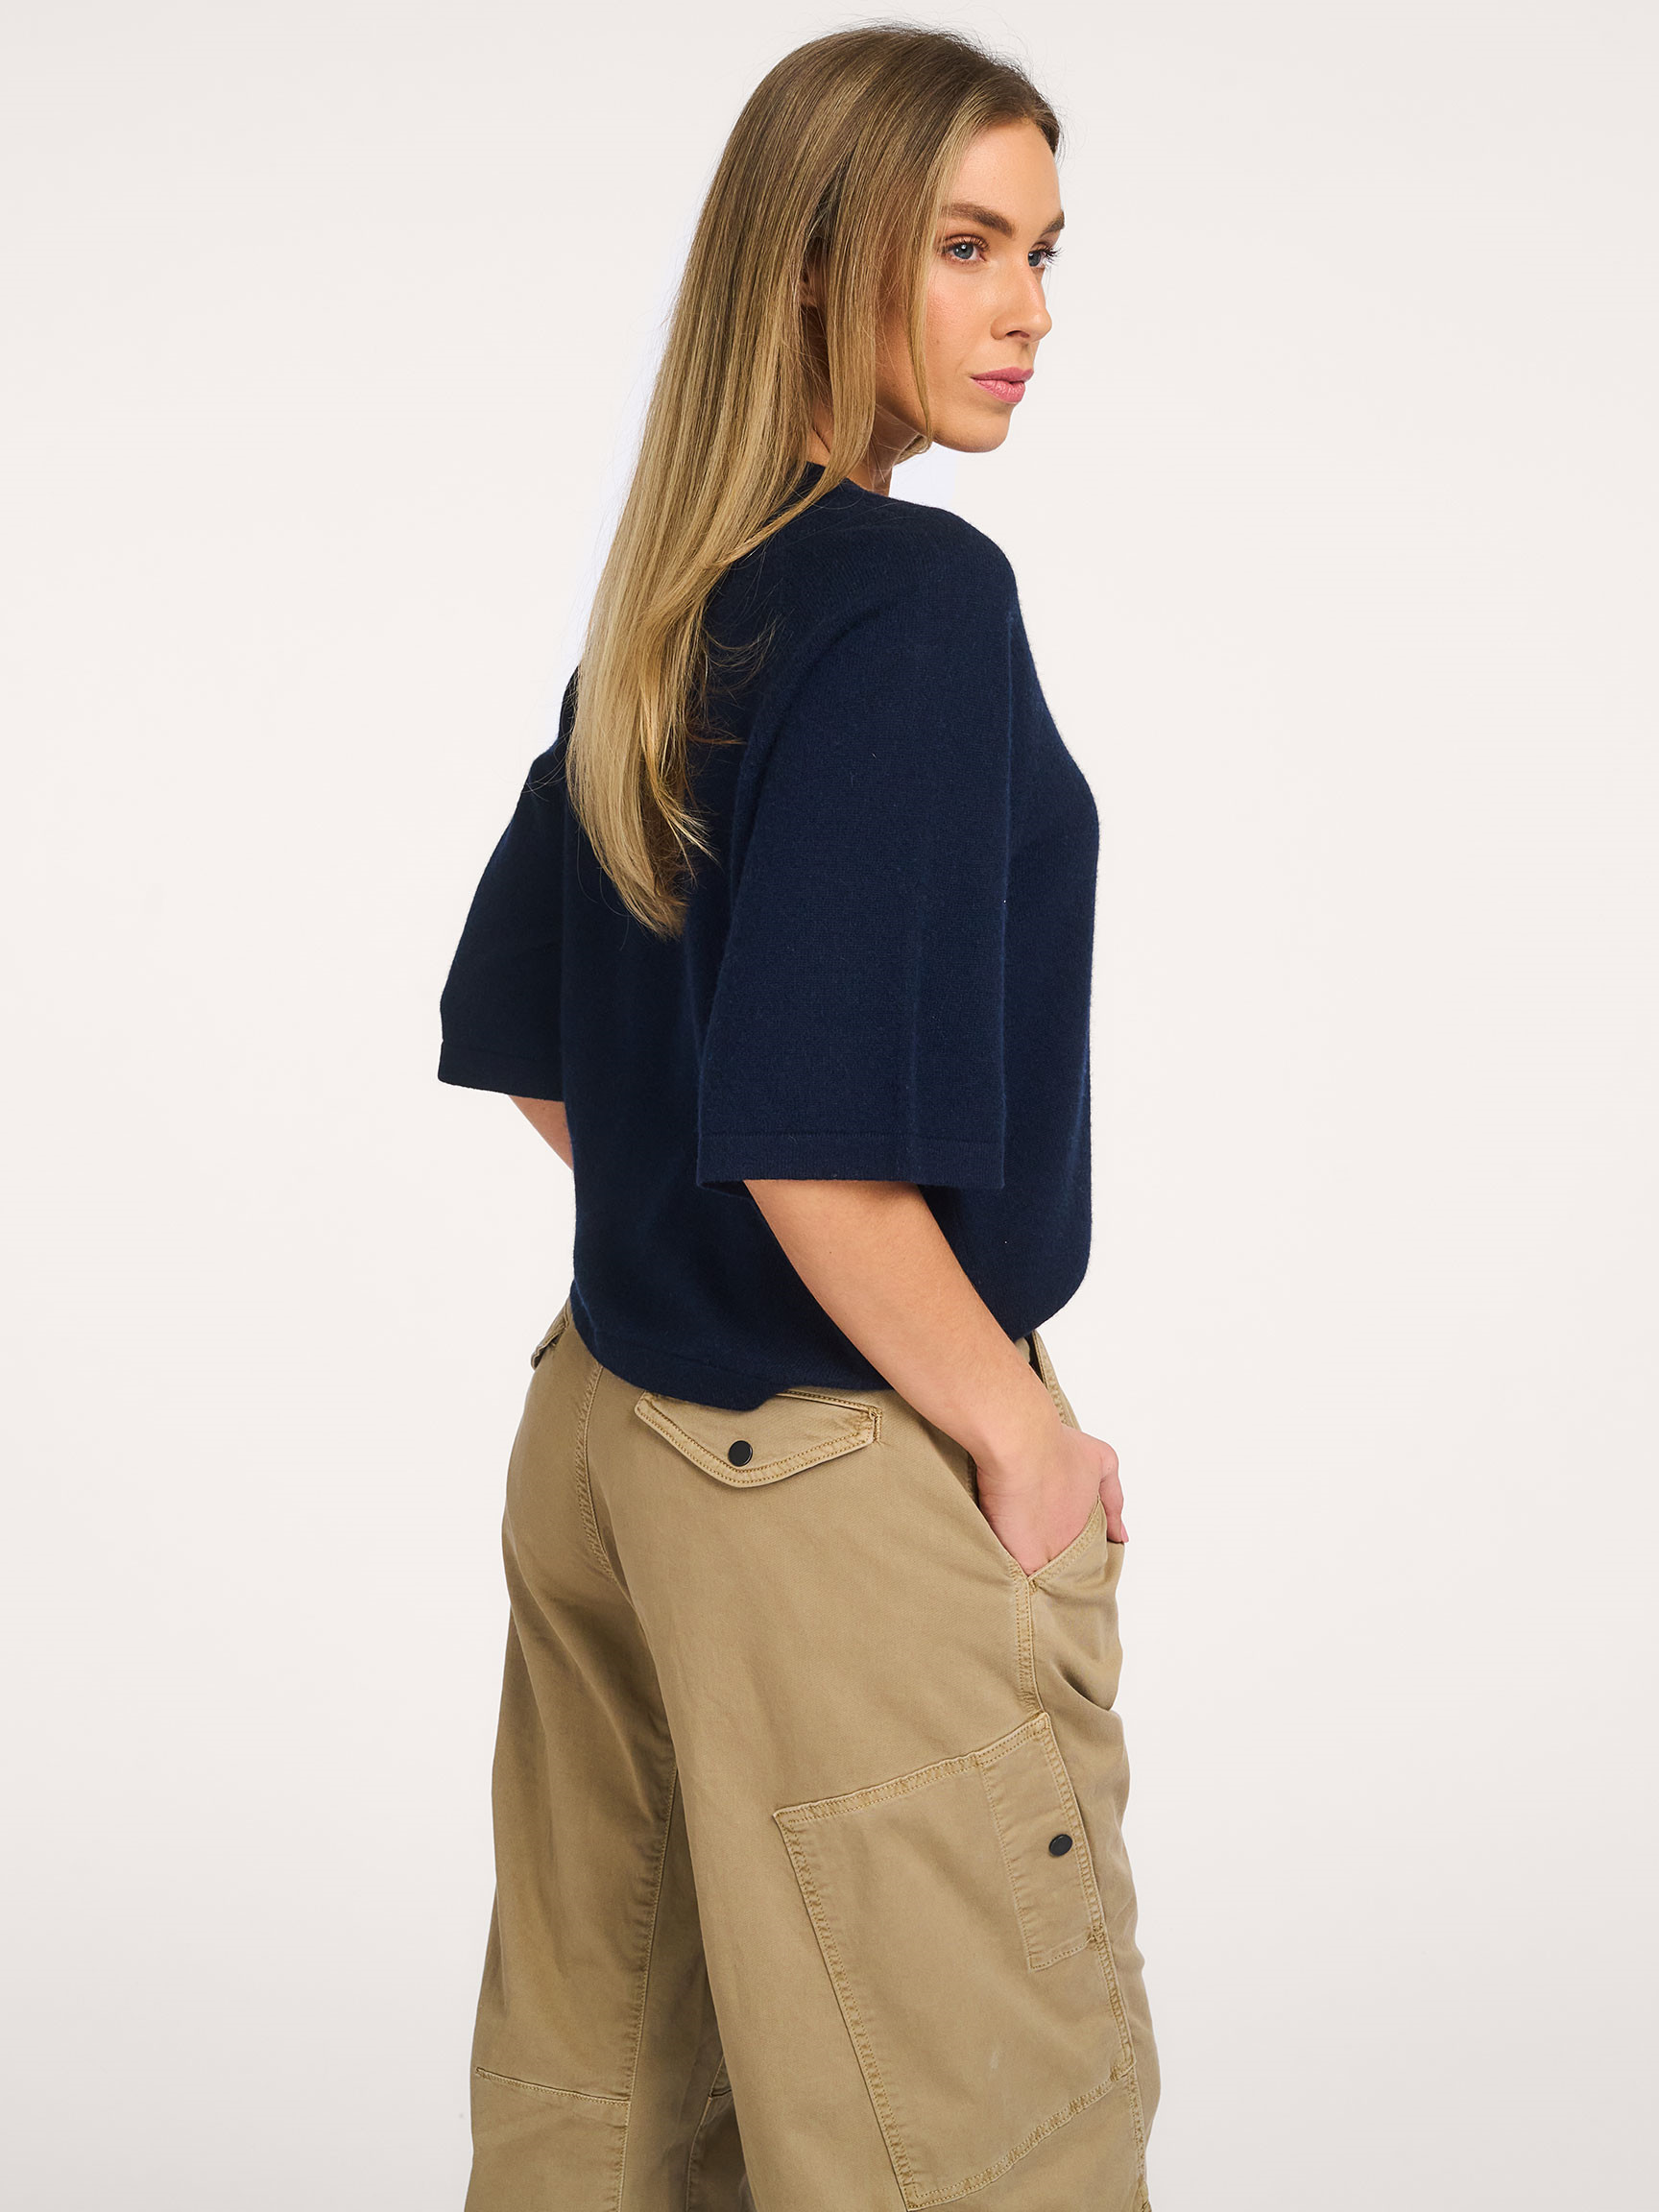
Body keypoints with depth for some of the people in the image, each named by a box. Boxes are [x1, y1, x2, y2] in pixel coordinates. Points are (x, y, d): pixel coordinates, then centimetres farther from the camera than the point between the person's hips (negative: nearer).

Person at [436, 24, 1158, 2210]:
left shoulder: (660, 616, 7)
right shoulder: (919, 598, -18)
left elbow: (525, 1049, 16)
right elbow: (813, 1131, -25)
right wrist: (1018, 1425, -13)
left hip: (604, 1430, 9)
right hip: (845, 1487, -8)